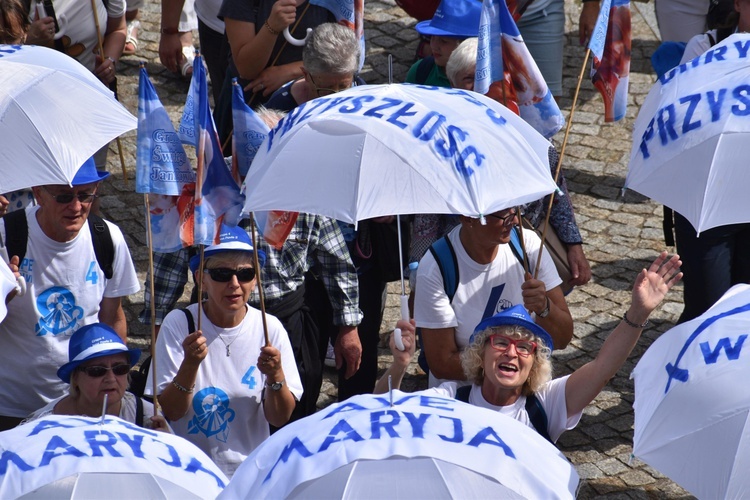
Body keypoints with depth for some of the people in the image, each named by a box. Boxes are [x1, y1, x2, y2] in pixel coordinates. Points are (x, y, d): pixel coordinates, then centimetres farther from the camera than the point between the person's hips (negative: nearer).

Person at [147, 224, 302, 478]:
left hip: (249, 469, 1)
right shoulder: (178, 324, -3)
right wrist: (190, 364, -20)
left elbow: (279, 418, 1)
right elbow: (169, 412, -5)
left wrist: (275, 375, -16)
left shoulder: (269, 328, 0)